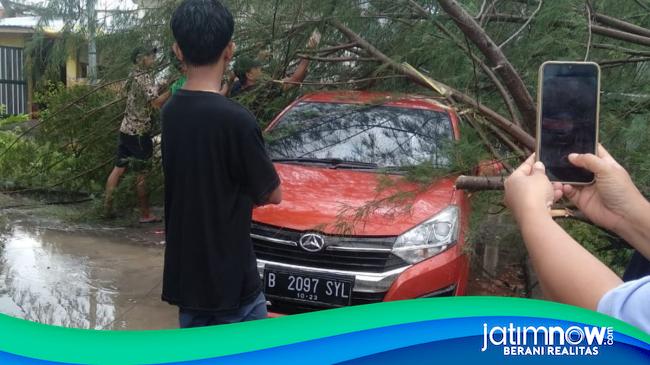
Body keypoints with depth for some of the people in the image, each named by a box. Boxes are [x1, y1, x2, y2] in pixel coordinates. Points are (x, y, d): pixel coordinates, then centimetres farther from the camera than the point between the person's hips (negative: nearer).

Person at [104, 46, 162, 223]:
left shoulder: (133, 76, 13)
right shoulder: (145, 77, -15)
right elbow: (155, 101, -26)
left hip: (126, 129, 9)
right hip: (139, 131, -9)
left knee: (119, 168, 11)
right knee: (142, 173, -2)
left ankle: (107, 206, 13)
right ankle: (145, 214, 5)